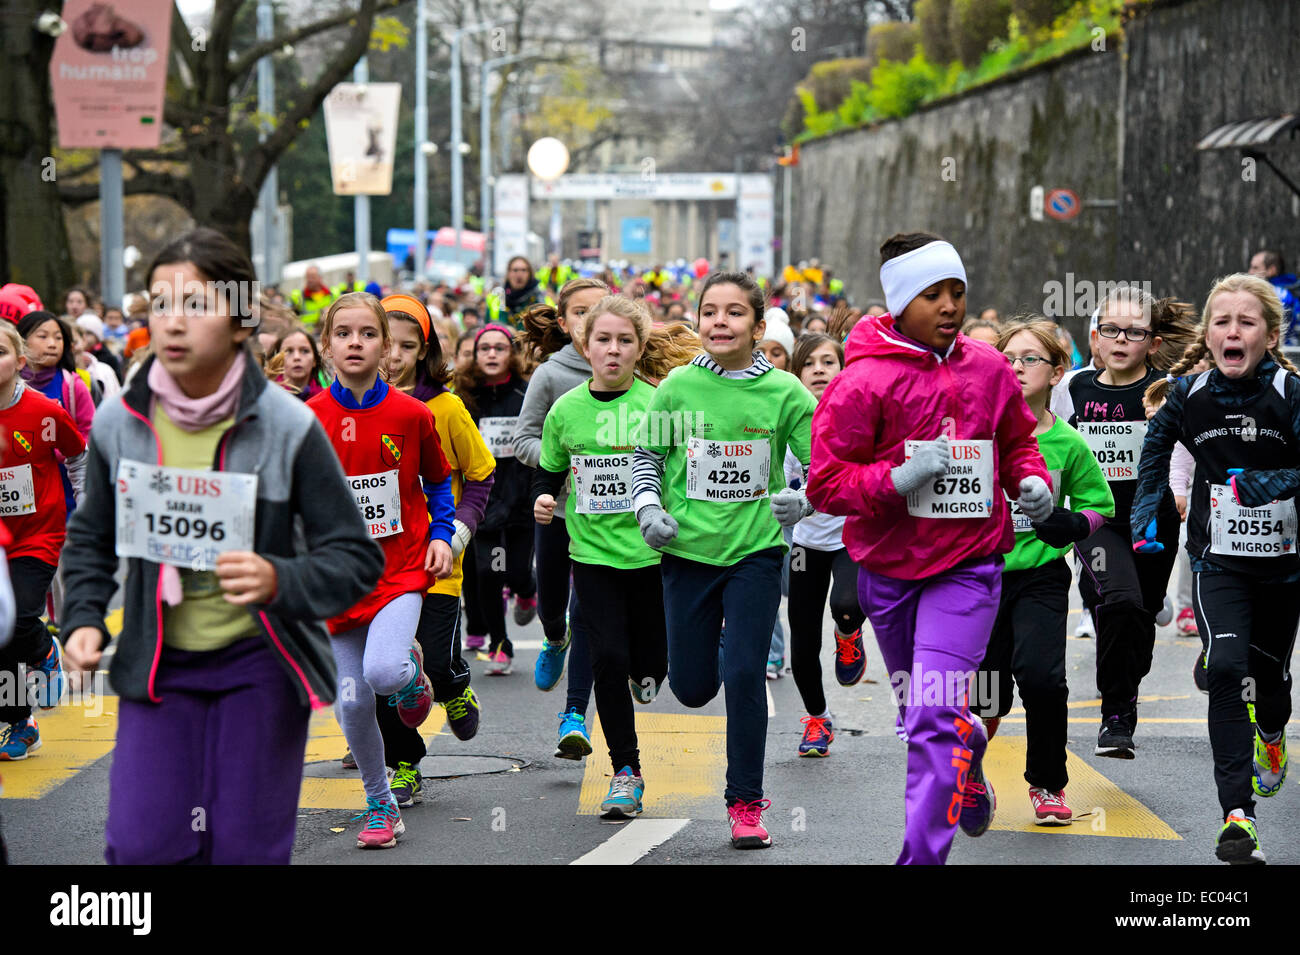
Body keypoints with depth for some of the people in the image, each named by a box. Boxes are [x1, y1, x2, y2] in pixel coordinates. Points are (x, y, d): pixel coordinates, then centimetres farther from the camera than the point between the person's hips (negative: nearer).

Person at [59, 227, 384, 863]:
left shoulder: (287, 427, -12)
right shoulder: (119, 423, -3)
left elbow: (357, 559, -9)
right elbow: (90, 539, 14)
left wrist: (281, 582, -28)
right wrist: (83, 618, -2)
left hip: (259, 665, -2)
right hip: (156, 664, 2)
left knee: (245, 848, 2)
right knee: (141, 847, -6)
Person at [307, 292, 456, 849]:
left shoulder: (411, 415, -3)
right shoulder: (308, 420, -3)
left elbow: (438, 481, 12)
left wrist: (441, 536, 0)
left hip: (401, 569, -2)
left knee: (383, 672, -26)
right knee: (351, 703, 1)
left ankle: (412, 670, 12)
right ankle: (380, 803, 22)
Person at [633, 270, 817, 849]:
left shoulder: (784, 392, -7)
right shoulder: (678, 387, -4)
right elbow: (647, 455, 10)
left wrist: (802, 501, -19)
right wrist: (648, 507, -5)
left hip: (756, 548, -2)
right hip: (688, 548, 2)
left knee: (744, 676, -9)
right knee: (692, 688, 8)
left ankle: (746, 803, 6)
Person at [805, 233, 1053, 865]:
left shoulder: (988, 368, 0)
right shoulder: (865, 381, -11)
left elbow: (1016, 440, 18)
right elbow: (825, 483, -12)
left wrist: (1029, 481, -2)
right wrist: (900, 479, -25)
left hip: (967, 566, 0)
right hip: (888, 568, 1)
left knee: (936, 719, -15)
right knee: (918, 712, 20)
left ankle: (922, 855, -11)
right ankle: (969, 756, 53)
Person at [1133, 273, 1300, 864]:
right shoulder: (1188, 395, -7)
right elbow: (1156, 447, 13)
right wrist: (1146, 516, 9)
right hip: (1218, 558, 0)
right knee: (1226, 669, -19)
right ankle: (1238, 814, -21)